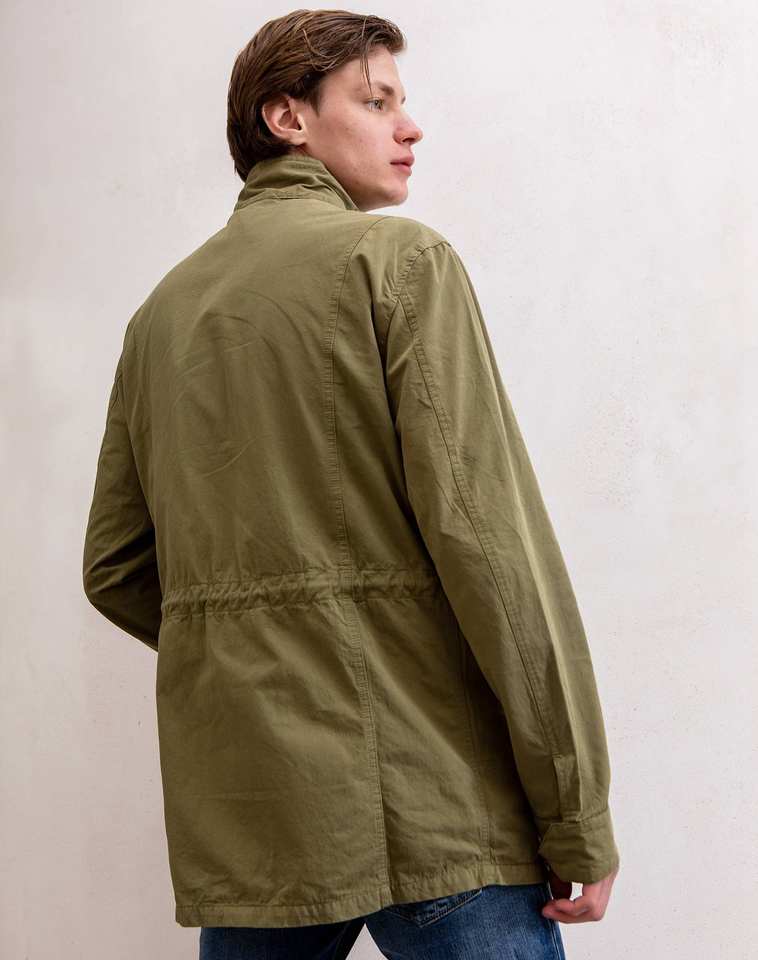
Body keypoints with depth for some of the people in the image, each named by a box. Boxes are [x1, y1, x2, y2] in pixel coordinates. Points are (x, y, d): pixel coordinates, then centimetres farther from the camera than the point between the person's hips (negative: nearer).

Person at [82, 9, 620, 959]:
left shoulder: (161, 309, 15)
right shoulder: (399, 258, -4)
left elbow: (114, 570, 14)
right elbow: (485, 534, -14)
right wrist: (578, 816, -11)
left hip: (235, 810, 7)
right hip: (428, 802, -6)